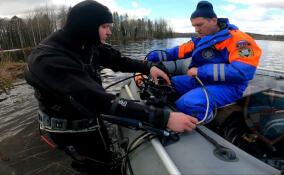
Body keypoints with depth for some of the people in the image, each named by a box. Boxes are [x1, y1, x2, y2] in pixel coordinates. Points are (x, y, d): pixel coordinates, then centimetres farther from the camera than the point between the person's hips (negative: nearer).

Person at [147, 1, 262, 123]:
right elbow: (178, 51, 11)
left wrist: (200, 71, -25)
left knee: (188, 103, -35)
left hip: (226, 86, -7)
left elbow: (243, 71, -24)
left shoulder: (238, 39, -12)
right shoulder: (200, 40, 10)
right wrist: (151, 57, 2)